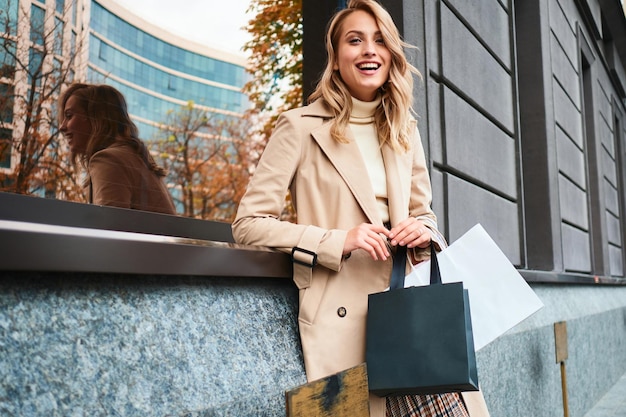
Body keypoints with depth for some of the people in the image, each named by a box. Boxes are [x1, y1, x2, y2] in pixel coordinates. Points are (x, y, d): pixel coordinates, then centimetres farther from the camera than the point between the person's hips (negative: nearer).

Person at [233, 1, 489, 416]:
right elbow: (250, 223, -6)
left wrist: (422, 232, -3)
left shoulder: (404, 131, 14)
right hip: (340, 316, -4)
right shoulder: (302, 126, -3)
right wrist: (337, 241, -17)